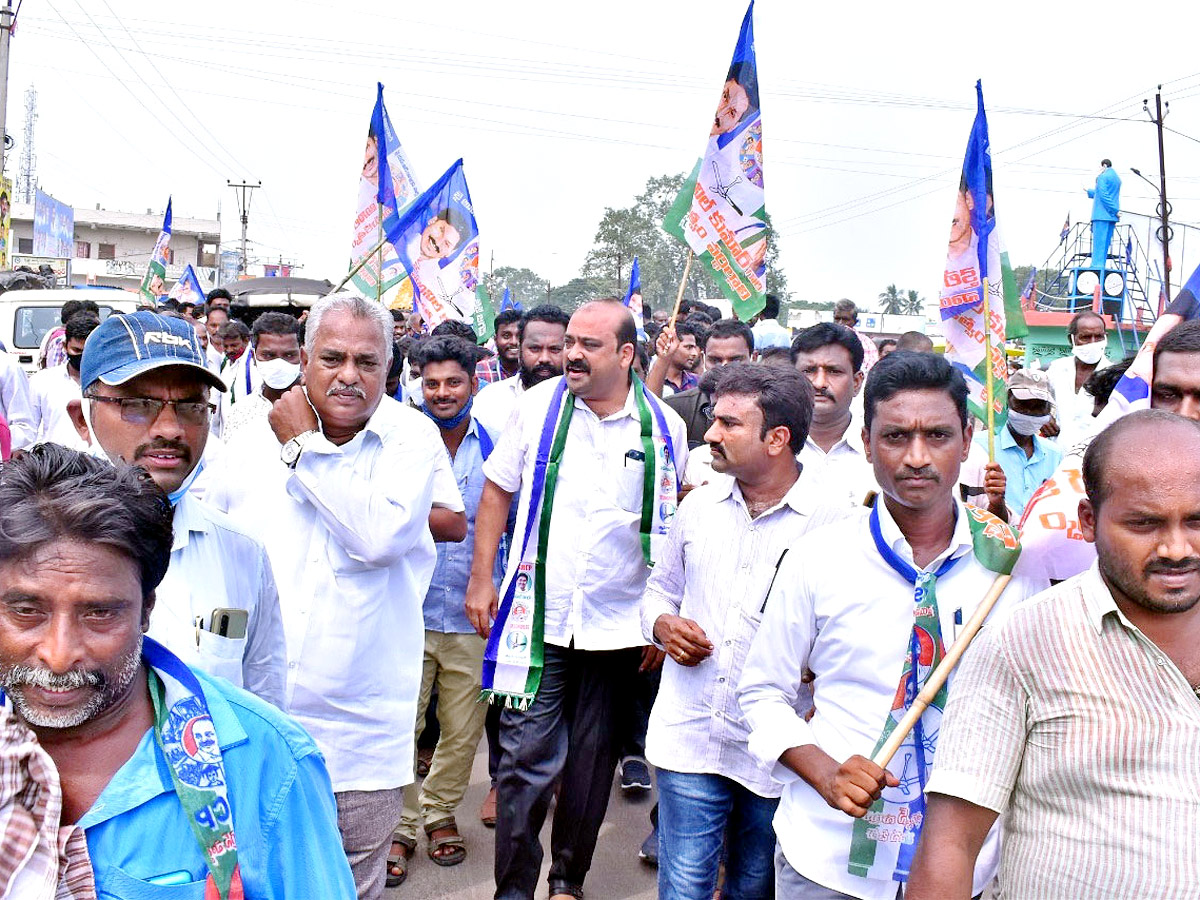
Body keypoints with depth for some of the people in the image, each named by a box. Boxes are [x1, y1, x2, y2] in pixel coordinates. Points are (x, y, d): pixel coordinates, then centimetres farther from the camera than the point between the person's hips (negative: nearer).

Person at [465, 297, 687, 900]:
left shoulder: (664, 429, -2)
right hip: (537, 618, -1)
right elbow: (498, 490, 6)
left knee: (591, 765, 14)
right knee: (527, 760, 1)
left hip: (617, 625, 1)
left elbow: (676, 532, 6)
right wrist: (481, 578, 0)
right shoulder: (538, 405, -1)